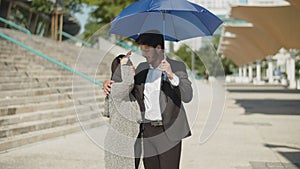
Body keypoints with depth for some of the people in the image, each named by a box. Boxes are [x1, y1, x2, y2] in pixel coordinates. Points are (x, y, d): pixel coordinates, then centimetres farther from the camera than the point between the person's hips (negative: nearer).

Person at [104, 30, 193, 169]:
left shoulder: (177, 67, -3)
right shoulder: (142, 68, 11)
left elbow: (187, 96, -15)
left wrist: (172, 75, -29)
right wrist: (109, 83, 1)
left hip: (168, 132, -4)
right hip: (147, 131, 4)